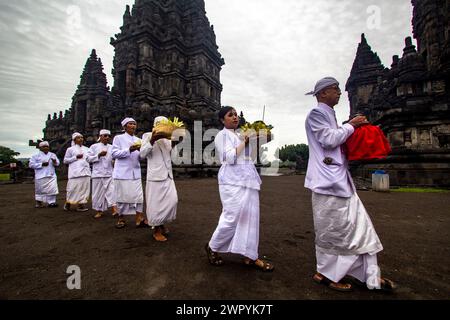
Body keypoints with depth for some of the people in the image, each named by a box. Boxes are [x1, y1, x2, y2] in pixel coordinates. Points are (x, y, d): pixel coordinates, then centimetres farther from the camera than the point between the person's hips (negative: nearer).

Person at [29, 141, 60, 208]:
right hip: (41, 176, -2)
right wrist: (42, 164, -14)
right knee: (40, 190, 5)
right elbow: (31, 164, -5)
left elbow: (58, 164, 13)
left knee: (52, 189, -4)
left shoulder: (52, 155, 13)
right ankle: (39, 203, 19)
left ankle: (51, 202, 3)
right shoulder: (36, 156, 3)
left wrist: (55, 162, -10)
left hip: (51, 176, 3)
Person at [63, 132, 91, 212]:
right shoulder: (70, 149, 5)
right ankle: (68, 203, 16)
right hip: (75, 172, -4)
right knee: (73, 188, -3)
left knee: (85, 188, 2)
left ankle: (81, 204, 8)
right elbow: (65, 160, 4)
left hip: (85, 172, 4)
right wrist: (76, 157, -7)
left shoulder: (86, 149, 16)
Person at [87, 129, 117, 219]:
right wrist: (99, 155, -14)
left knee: (111, 191, -9)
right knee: (98, 192, 5)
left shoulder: (111, 147, 11)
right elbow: (89, 159, 0)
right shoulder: (94, 146, 5)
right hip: (98, 174, -1)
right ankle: (99, 211, 18)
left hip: (109, 173, 1)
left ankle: (114, 209, -12)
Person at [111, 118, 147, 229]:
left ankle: (139, 219, 5)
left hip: (135, 172, 4)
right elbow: (114, 153, -6)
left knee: (138, 196, -1)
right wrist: (129, 150, -18)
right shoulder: (118, 138, 4)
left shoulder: (138, 140, 15)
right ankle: (121, 219, 17)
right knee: (122, 196, 2)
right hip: (122, 172, -3)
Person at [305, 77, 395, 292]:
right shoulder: (316, 114, -6)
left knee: (358, 224, 11)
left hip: (339, 178, 10)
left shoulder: (329, 114, 23)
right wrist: (350, 125, -5)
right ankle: (325, 274, 16)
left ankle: (370, 275, 23)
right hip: (328, 180, -10)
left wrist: (351, 128, 14)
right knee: (332, 228, -1)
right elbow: (329, 139, -17)